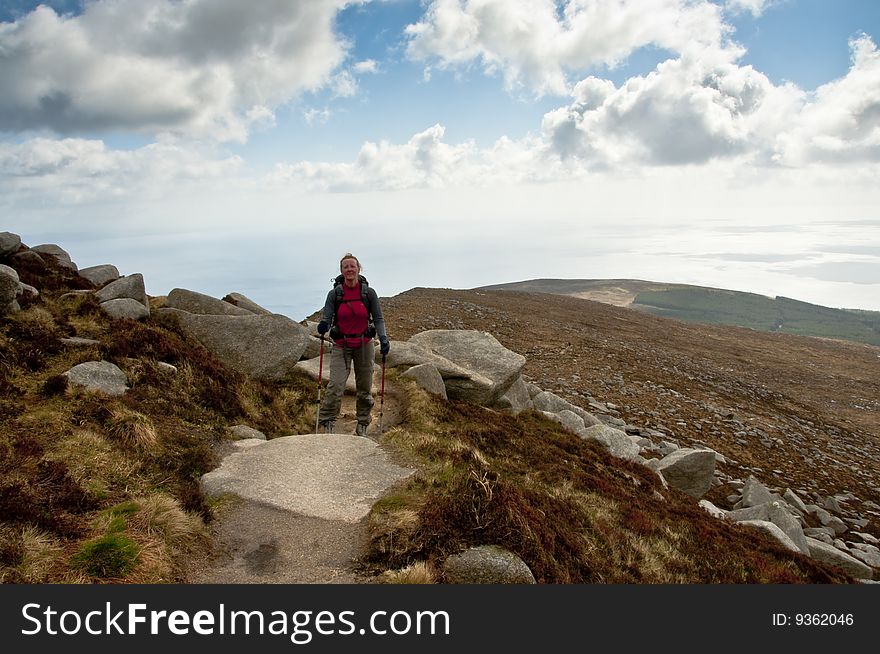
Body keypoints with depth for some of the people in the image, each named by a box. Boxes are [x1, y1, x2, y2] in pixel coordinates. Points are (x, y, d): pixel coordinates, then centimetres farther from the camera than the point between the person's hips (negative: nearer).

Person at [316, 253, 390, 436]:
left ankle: (362, 427, 24)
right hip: (342, 346, -1)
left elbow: (378, 318, -5)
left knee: (365, 387, 8)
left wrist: (383, 338, -21)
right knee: (336, 385, -16)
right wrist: (323, 326, -34)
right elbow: (326, 318, -10)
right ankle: (327, 425, -6)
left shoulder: (369, 292, -5)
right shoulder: (334, 294, -6)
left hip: (364, 345, 1)